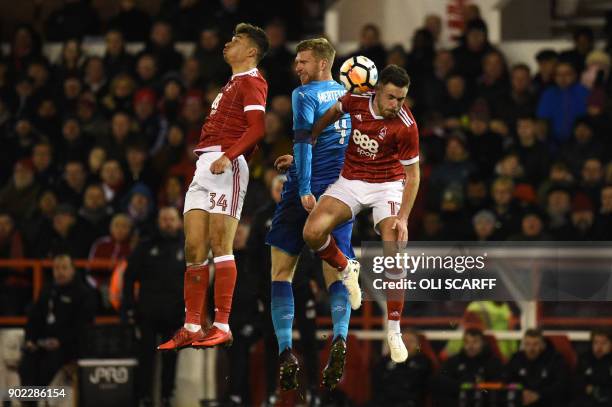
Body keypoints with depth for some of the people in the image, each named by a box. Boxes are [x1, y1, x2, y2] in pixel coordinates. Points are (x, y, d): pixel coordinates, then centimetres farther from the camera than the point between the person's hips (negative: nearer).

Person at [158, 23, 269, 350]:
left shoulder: (252, 82, -3)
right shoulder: (232, 84, 27)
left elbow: (257, 128, -17)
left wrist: (228, 156, -28)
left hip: (227, 166, -9)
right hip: (204, 167, 9)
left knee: (220, 245, -13)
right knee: (193, 247, 4)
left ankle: (222, 326, -13)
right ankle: (191, 328, 5)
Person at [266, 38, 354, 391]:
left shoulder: (305, 95, -5)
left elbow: (304, 142, -16)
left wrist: (304, 189, -21)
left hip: (307, 194, -5)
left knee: (282, 269, 3)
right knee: (336, 273, 3)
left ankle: (286, 352, -9)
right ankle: (340, 339, -24)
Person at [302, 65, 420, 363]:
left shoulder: (406, 126, -22)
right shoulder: (357, 100, -14)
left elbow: (412, 175, -13)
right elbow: (334, 113, 12)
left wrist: (403, 218, -21)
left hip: (388, 185, -3)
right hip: (351, 180, 3)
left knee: (394, 257, -18)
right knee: (313, 232, -21)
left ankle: (394, 331, -5)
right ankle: (346, 269, 10)